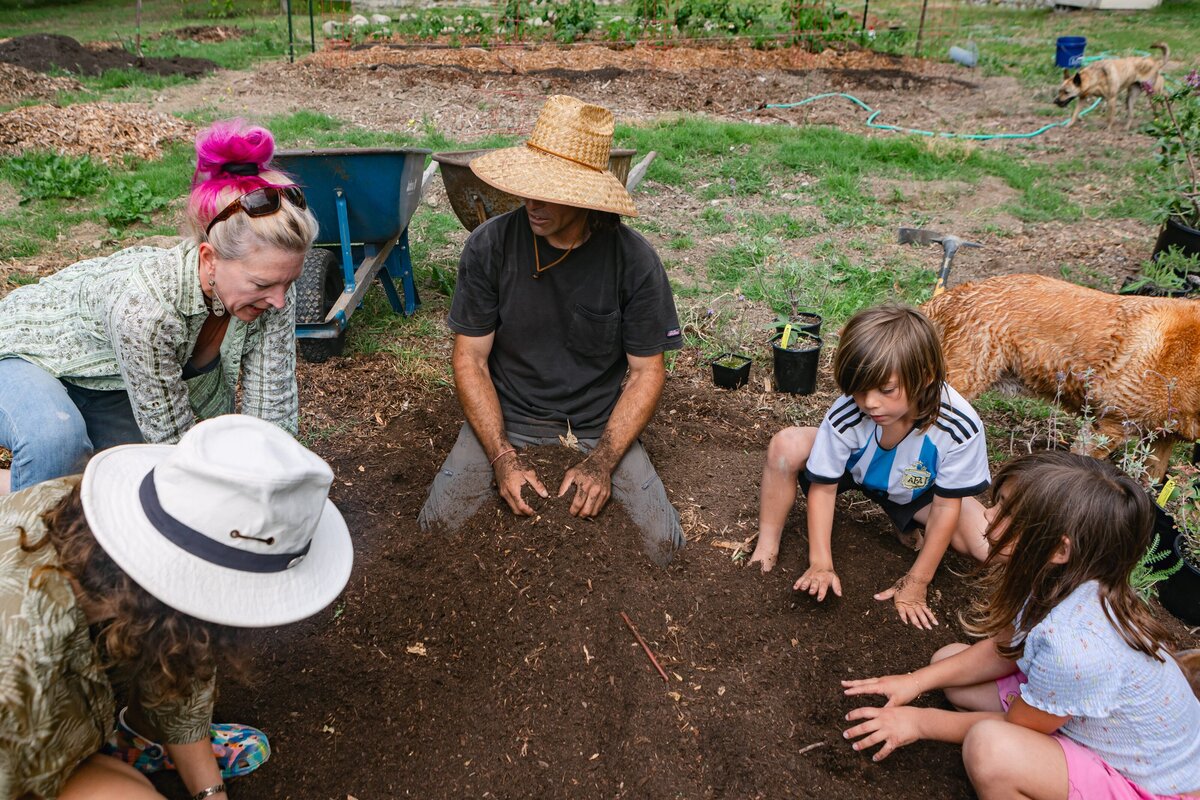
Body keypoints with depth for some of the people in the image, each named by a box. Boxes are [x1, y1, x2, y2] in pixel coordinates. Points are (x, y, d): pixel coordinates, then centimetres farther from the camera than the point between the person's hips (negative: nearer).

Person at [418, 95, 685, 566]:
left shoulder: (634, 261, -14)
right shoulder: (489, 246, -13)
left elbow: (646, 372, -7)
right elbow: (470, 359, -8)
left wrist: (601, 464, -18)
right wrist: (503, 459, -17)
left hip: (599, 428, 0)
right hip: (505, 421, 1)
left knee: (664, 547, -12)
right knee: (438, 528, -15)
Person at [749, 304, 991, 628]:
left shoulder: (960, 428, -37)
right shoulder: (844, 417, -36)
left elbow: (946, 505, -23)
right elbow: (823, 487, -21)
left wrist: (916, 582, -19)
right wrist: (821, 563, -22)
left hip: (918, 492, 1)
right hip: (853, 469, 0)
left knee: (989, 549, -19)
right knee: (785, 446, -27)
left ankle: (908, 526, 9)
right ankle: (767, 546, -10)